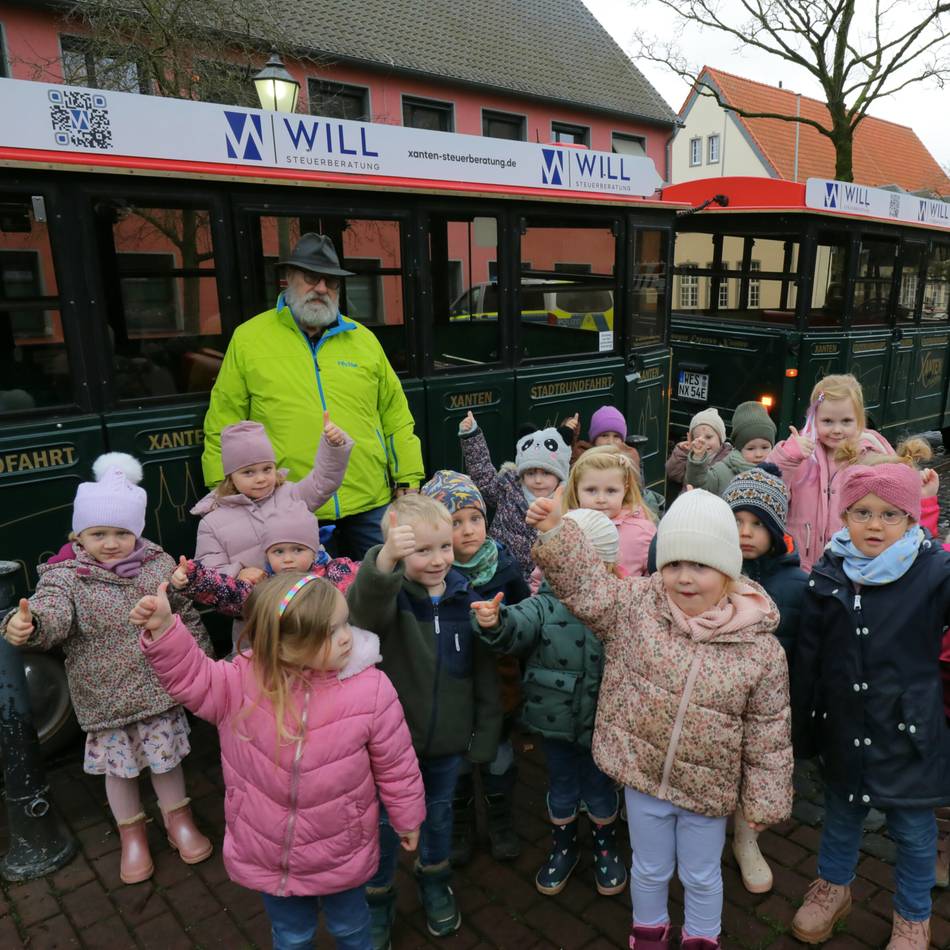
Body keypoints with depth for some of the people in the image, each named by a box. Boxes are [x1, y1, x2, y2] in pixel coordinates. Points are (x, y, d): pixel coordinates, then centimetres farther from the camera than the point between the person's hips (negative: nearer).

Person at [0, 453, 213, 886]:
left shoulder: (159, 565, -6)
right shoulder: (65, 576, -12)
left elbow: (189, 618, 3)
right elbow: (51, 615, -32)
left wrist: (201, 663, 8)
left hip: (159, 688, 1)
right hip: (104, 696, 0)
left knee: (166, 756, 14)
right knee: (118, 764, 15)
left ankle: (178, 819, 40)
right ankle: (132, 834, 40)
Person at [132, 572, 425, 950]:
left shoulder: (370, 689, -24)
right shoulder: (244, 681, -21)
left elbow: (395, 763, -12)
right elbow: (191, 676, -17)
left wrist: (408, 818, 2)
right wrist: (162, 629, -35)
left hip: (340, 857, -1)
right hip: (267, 855, 1)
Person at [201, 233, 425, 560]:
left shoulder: (364, 339, 9)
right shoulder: (248, 338, 2)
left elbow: (395, 417, 11)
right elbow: (223, 429, 3)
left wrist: (408, 482, 6)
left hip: (370, 503, 2)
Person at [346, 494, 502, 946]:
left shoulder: (467, 599, -10)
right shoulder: (388, 595, -19)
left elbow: (485, 675, -2)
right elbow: (362, 609, -46)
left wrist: (484, 736, 1)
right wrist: (382, 561, -65)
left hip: (446, 740, 3)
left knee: (439, 813, 25)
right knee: (384, 822, 17)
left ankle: (434, 882, 52)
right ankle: (377, 898, 44)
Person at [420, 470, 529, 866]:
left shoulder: (504, 566, -12)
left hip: (499, 685, 2)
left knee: (499, 758, 22)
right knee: (455, 762, 20)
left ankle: (501, 823, 48)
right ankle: (460, 825, 47)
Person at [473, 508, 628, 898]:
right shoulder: (546, 605, -14)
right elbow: (520, 625, -32)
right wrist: (495, 623, -51)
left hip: (601, 724, -1)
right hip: (556, 721, 1)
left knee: (600, 792, 20)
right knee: (562, 790, 21)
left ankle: (606, 845, 49)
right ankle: (563, 845, 49)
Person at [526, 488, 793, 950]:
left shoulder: (760, 648, -17)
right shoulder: (635, 605, -15)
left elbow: (769, 733, -9)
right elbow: (583, 581, -17)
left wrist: (765, 801, -2)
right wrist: (553, 532, -34)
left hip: (707, 788, -1)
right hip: (642, 772, 1)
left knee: (701, 876, 23)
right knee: (650, 869, 24)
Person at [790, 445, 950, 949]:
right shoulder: (828, 572, -6)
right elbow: (807, 658, -1)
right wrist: (801, 729, 2)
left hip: (908, 729, -2)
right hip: (844, 727, 3)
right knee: (840, 813, 23)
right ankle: (834, 886, 49)